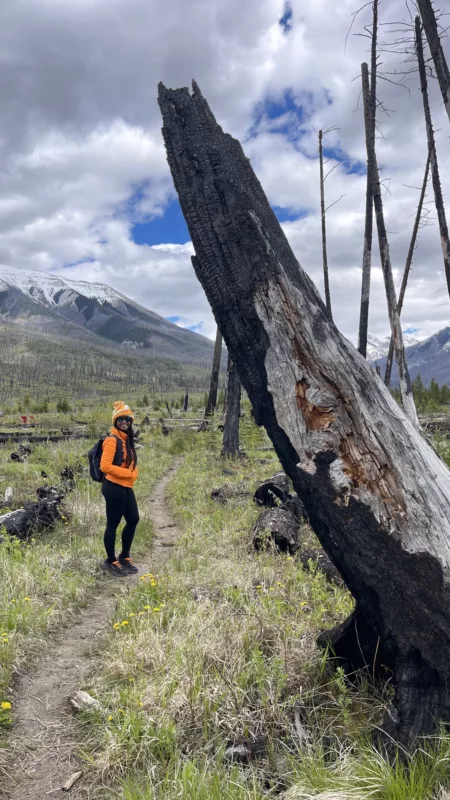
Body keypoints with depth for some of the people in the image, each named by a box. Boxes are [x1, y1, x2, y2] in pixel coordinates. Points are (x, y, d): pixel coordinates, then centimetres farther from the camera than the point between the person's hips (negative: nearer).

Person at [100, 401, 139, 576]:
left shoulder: (126, 438, 12)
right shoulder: (113, 439, -15)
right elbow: (105, 466, -22)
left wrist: (133, 473, 2)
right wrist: (127, 473, -15)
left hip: (126, 487, 9)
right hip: (114, 487, -9)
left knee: (133, 519, 16)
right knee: (113, 524, 3)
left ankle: (124, 557, 32)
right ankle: (111, 561, 19)